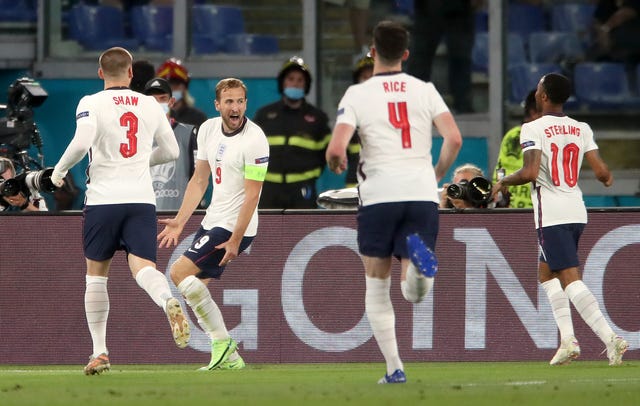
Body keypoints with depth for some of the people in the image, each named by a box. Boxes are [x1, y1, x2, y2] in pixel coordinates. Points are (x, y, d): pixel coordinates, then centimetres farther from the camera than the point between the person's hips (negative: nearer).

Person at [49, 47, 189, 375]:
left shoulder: (91, 104, -3)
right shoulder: (150, 106, 9)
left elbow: (81, 143, -19)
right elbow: (171, 151, 16)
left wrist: (59, 170, -1)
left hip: (103, 198, -2)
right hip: (142, 199, 2)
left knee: (96, 272, 13)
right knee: (142, 266, -7)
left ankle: (99, 352, 14)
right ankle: (169, 302, -42)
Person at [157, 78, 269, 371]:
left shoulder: (254, 140, -18)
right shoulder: (208, 129, 6)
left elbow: (252, 194, -19)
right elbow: (199, 180, 13)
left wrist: (235, 240, -21)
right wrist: (180, 222, 6)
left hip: (235, 226, -8)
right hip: (213, 221, 8)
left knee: (180, 272, -17)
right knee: (194, 288, 7)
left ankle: (223, 341, -9)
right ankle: (228, 358, 12)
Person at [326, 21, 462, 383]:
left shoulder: (358, 94, 0)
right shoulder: (425, 91, 8)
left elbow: (336, 150, -10)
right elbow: (454, 139, -2)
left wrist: (338, 165, 14)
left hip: (379, 194, -1)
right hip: (422, 194, 1)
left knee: (377, 288, 14)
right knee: (415, 293, 2)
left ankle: (394, 368, 7)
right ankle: (418, 257, -33)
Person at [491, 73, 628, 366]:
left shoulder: (533, 129, -9)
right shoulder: (581, 129, 8)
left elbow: (530, 172, -19)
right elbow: (601, 171, 3)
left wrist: (503, 183, -1)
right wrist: (608, 179, 27)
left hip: (551, 215, -7)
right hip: (577, 212, 7)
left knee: (570, 279, -9)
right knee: (546, 273, 21)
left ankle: (610, 338, -21)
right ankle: (567, 339, 12)